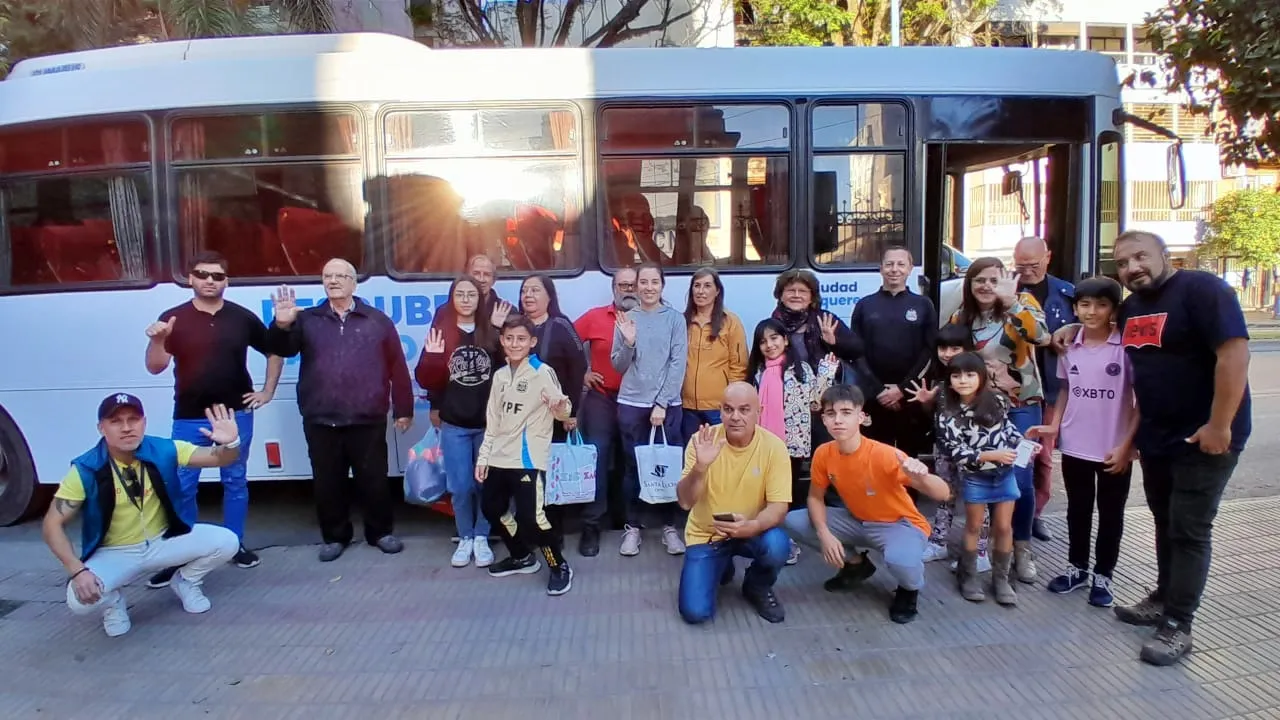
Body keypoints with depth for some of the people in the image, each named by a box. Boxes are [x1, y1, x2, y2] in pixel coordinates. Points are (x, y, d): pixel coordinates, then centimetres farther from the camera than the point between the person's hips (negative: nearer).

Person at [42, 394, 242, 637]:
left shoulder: (163, 450, -16)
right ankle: (112, 601, 9)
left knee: (226, 541, -19)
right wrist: (77, 571, -32)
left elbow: (219, 458, -19)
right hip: (115, 554, -2)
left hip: (164, 542, 2)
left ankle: (185, 581, 13)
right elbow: (52, 525, -17)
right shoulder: (85, 470, -20)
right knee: (80, 598, -30)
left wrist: (230, 443, -46)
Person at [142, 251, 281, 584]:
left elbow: (275, 352, 12)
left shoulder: (242, 318, 0)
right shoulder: (173, 319, -2)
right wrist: (157, 341, -26)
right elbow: (155, 367, -7)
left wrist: (267, 391, 7)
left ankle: (236, 544, 23)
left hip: (235, 413, 1)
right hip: (189, 418, -1)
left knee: (235, 481, 11)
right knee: (181, 486, 4)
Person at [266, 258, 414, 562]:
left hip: (367, 420, -1)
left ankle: (381, 532, 23)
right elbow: (281, 349, -6)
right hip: (320, 421, 2)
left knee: (373, 479, 7)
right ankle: (334, 537, 25)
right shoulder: (307, 319, 8)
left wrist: (403, 409, 1)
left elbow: (397, 367, 4)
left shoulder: (377, 320, 5)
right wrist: (281, 325, -28)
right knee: (327, 482, 10)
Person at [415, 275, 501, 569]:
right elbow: (427, 380, -3)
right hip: (454, 424, 0)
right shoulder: (440, 334, 0)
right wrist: (432, 356, -21)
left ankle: (482, 538, 21)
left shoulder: (492, 334, 1)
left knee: (485, 483, 7)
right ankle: (465, 538, 21)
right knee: (460, 486, 5)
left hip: (488, 422, 0)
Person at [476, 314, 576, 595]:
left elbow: (563, 411, -10)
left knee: (530, 515, -12)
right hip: (499, 457, 8)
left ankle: (559, 566, 6)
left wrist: (562, 409, -34)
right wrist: (483, 456, 13)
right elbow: (492, 421, 15)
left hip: (529, 458, -7)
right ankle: (521, 557, 33)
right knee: (492, 509, 13)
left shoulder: (543, 373, -8)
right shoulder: (500, 376, 11)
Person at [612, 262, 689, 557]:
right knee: (633, 466, 3)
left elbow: (678, 365, -4)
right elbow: (618, 366, 6)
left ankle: (669, 526, 15)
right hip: (631, 404, 1)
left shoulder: (675, 318, 2)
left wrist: (662, 403, -10)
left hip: (667, 404, -1)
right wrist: (628, 342, -13)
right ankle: (632, 526, 15)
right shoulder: (626, 319, 6)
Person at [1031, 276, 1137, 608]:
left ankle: (1103, 576, 25)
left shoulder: (1126, 347, -12)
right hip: (1074, 446, 4)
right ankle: (1077, 567, 33)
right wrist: (1053, 425, 1)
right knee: (1078, 510, 17)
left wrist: (1127, 444, -13)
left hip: (1114, 449, -4)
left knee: (1110, 514, 11)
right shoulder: (1068, 346, 1)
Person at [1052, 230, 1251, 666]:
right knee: (1166, 523, 18)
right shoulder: (1129, 310, 9)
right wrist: (1074, 328, 12)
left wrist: (1220, 425, -25)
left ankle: (1177, 626, 6)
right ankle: (1164, 600, 32)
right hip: (1155, 437, 8)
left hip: (1204, 438, -7)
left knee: (1189, 530, -2)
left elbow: (1235, 352, -23)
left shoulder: (1201, 289, -15)